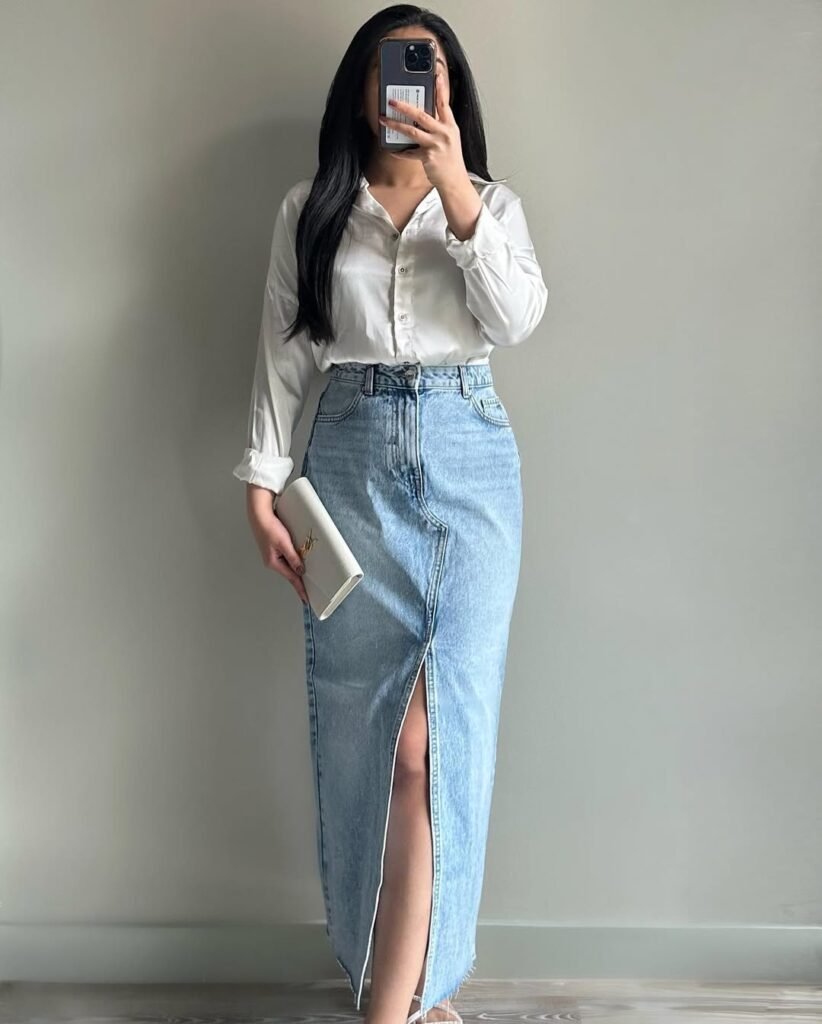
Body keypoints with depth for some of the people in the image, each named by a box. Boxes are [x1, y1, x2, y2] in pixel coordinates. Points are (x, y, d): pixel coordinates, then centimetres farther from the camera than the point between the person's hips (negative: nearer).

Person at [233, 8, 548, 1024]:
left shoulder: (492, 202, 12)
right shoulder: (311, 208, 12)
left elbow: (519, 317, -5)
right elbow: (282, 351, 8)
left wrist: (456, 191, -13)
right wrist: (262, 481, 0)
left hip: (468, 455, 0)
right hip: (351, 454, 1)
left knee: (441, 724, -9)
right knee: (363, 720, 1)